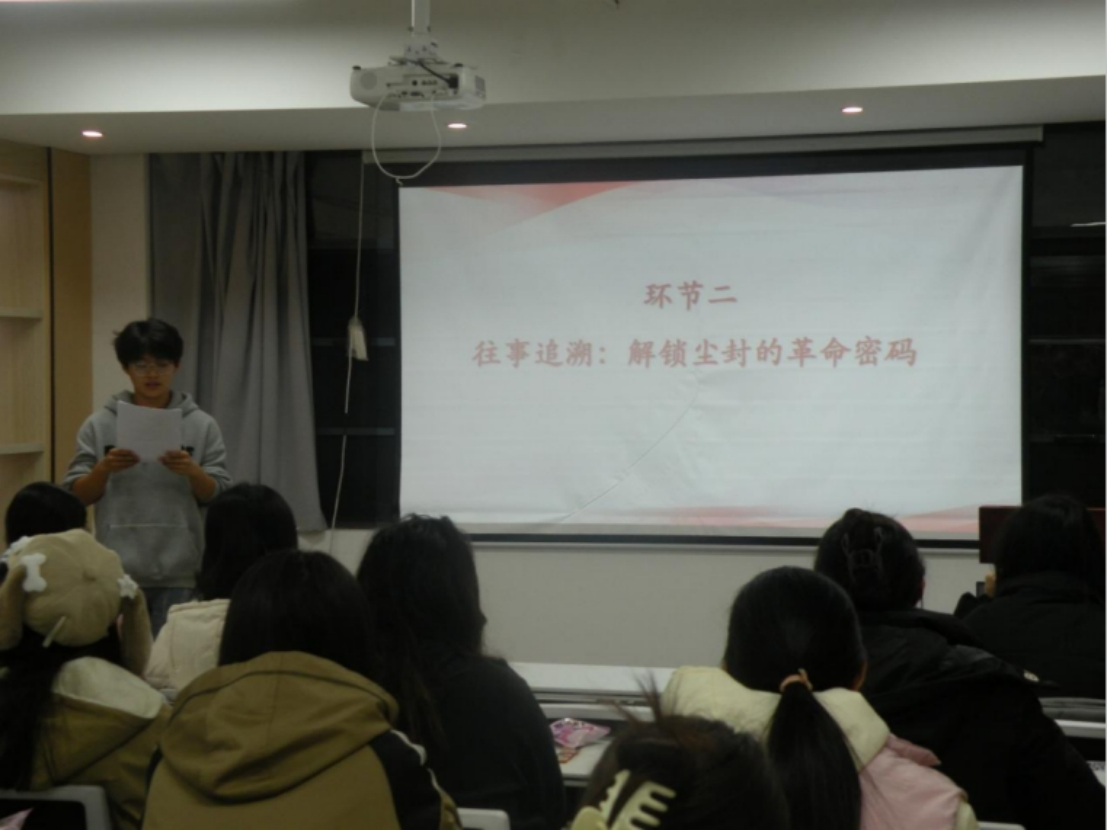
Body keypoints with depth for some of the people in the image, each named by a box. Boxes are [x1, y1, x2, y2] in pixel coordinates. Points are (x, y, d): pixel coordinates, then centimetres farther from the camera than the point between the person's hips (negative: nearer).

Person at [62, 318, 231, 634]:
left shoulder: (203, 426, 3)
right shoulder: (98, 425, 5)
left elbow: (219, 497, 2)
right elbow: (76, 496, 5)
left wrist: (192, 471, -16)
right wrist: (104, 469, -13)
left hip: (179, 575, 0)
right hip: (117, 574, 1)